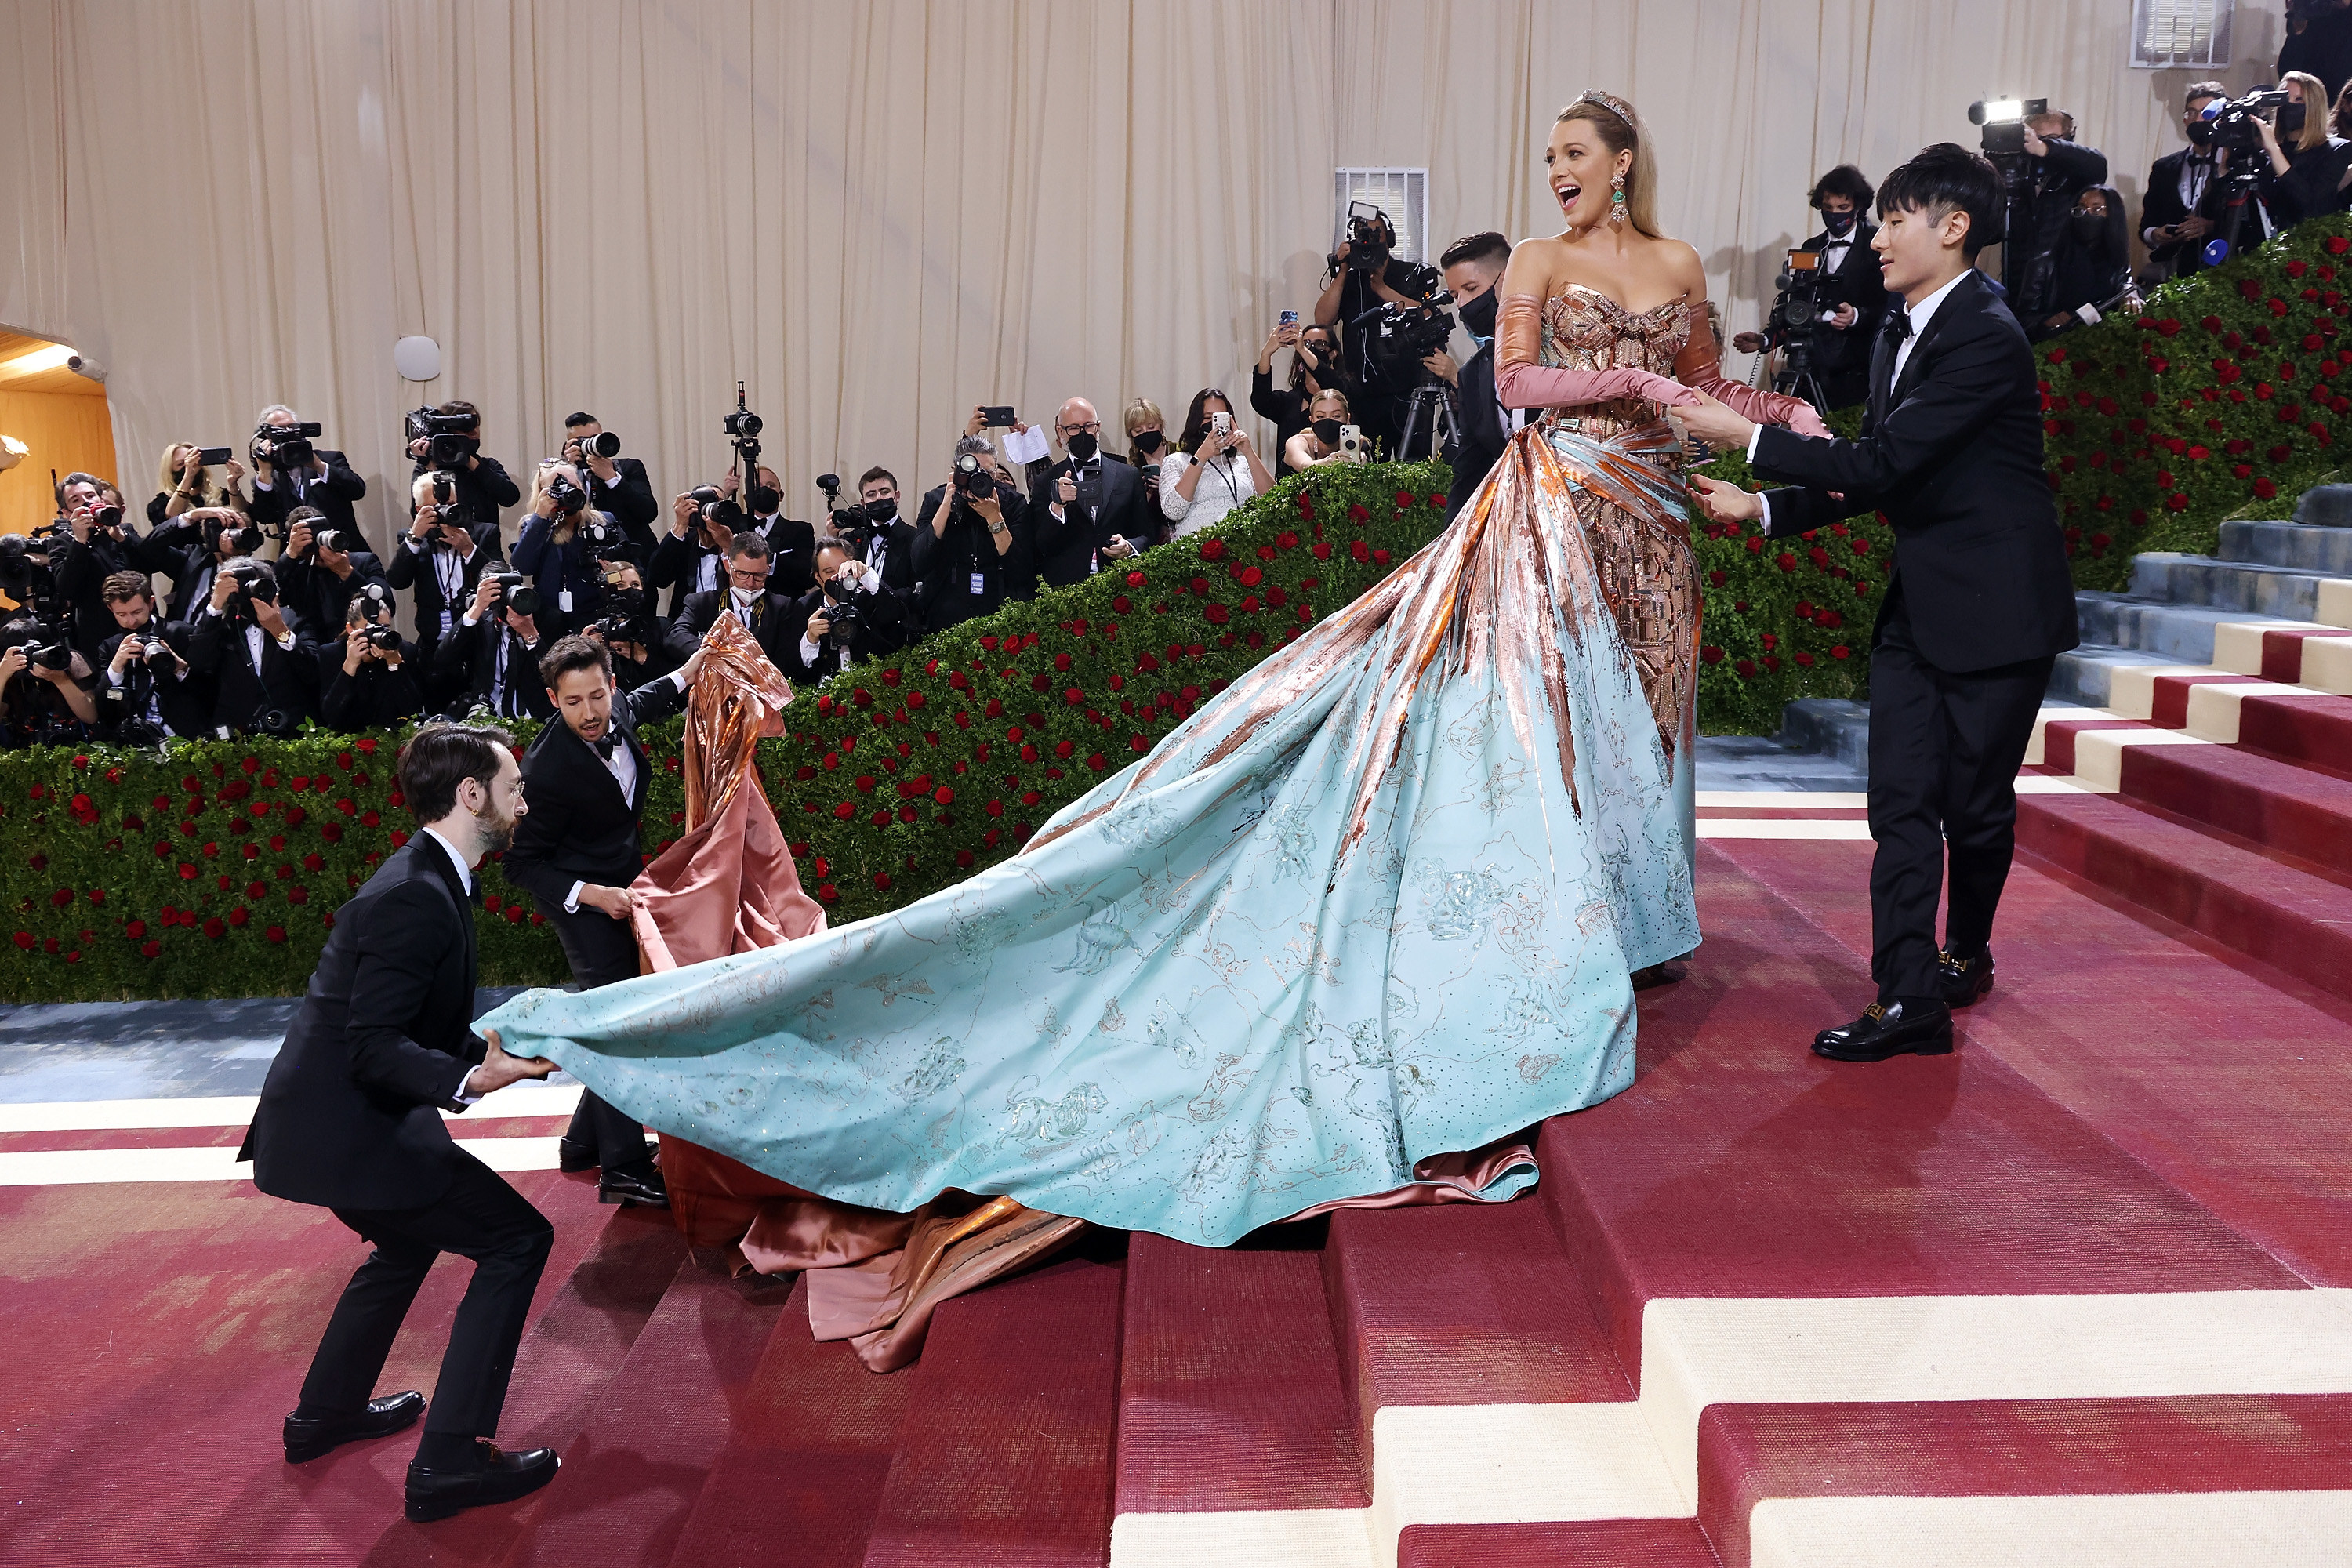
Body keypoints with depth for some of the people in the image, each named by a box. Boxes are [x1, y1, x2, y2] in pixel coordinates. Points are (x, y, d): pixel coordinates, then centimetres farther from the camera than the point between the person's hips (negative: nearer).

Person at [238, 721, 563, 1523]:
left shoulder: (428, 880, 9)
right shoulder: (413, 899, -23)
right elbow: (373, 1049, -26)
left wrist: (498, 1050, 15)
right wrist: (467, 1081, -36)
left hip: (331, 1118, 11)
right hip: (345, 1130, -11)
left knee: (414, 1237, 32)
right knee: (517, 1239, -6)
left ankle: (327, 1412, 46)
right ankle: (450, 1460, -3)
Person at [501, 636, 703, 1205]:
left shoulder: (618, 713, -9)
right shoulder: (548, 769, -29)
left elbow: (646, 702, 20)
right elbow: (520, 864, -21)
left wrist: (695, 666, 12)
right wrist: (591, 895, -29)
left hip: (620, 886, 9)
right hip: (581, 896, -9)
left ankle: (585, 1142, 27)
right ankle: (624, 1169, -12)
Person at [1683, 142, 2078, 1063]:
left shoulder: (1985, 338, -19)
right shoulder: (1901, 332, 9)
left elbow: (1882, 462, -25)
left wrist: (1748, 437, -20)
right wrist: (1762, 510, 4)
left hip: (1996, 606, -8)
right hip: (1919, 602, 8)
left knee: (1974, 802, 6)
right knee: (1901, 804, 0)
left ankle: (1967, 951, 31)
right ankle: (1910, 1000, 2)